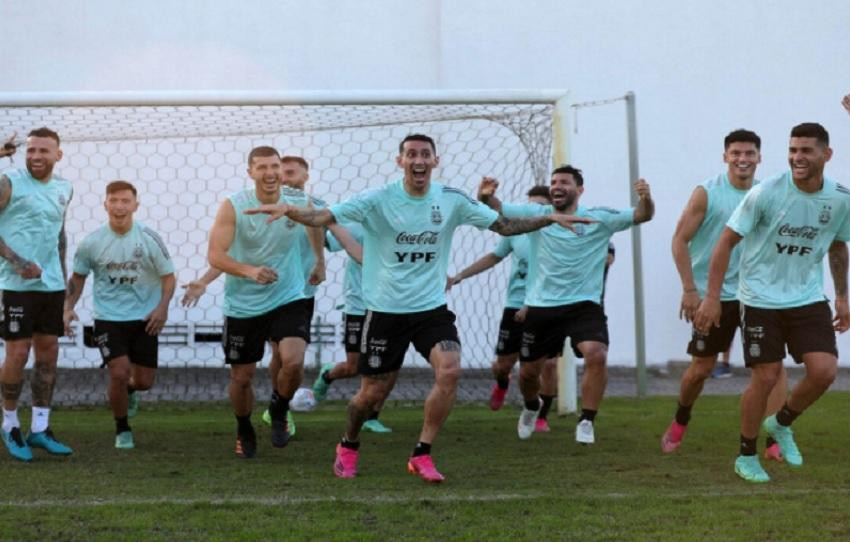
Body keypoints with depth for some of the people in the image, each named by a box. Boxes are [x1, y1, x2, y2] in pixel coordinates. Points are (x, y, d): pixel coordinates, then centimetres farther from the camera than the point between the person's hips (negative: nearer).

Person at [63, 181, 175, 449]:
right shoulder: (91, 242, -7)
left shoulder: (149, 238, -9)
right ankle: (122, 429, 10)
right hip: (108, 319, -1)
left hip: (145, 319, 1)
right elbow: (77, 277, 8)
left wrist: (162, 307, -18)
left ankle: (130, 391, 45)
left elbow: (168, 276, -2)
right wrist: (68, 307, -5)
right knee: (119, 373, -15)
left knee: (144, 381, 4)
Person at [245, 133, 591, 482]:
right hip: (385, 311, -2)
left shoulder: (452, 200, -2)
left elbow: (504, 225, 5)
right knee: (373, 392, 4)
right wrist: (288, 210, -38)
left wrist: (550, 219, -5)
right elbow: (324, 217, -19)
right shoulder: (379, 200, -11)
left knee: (450, 371, -21)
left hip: (432, 309, 2)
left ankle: (422, 455, -5)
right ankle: (348, 447, 36)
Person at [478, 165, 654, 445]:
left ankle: (586, 421, -8)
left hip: (584, 305, -2)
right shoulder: (536, 214, 0)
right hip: (540, 307, 2)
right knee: (528, 371, 11)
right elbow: (496, 209, -2)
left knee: (597, 355, -26)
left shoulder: (599, 218, -3)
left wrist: (645, 198, -29)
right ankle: (532, 406, 47)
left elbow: (642, 215, -6)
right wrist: (486, 196, -26)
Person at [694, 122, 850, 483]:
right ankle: (746, 456, 17)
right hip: (761, 300, -4)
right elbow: (727, 241, -11)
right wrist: (712, 297, -13)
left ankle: (781, 424, 20)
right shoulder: (767, 193, -16)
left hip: (808, 298, 4)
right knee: (765, 378, -4)